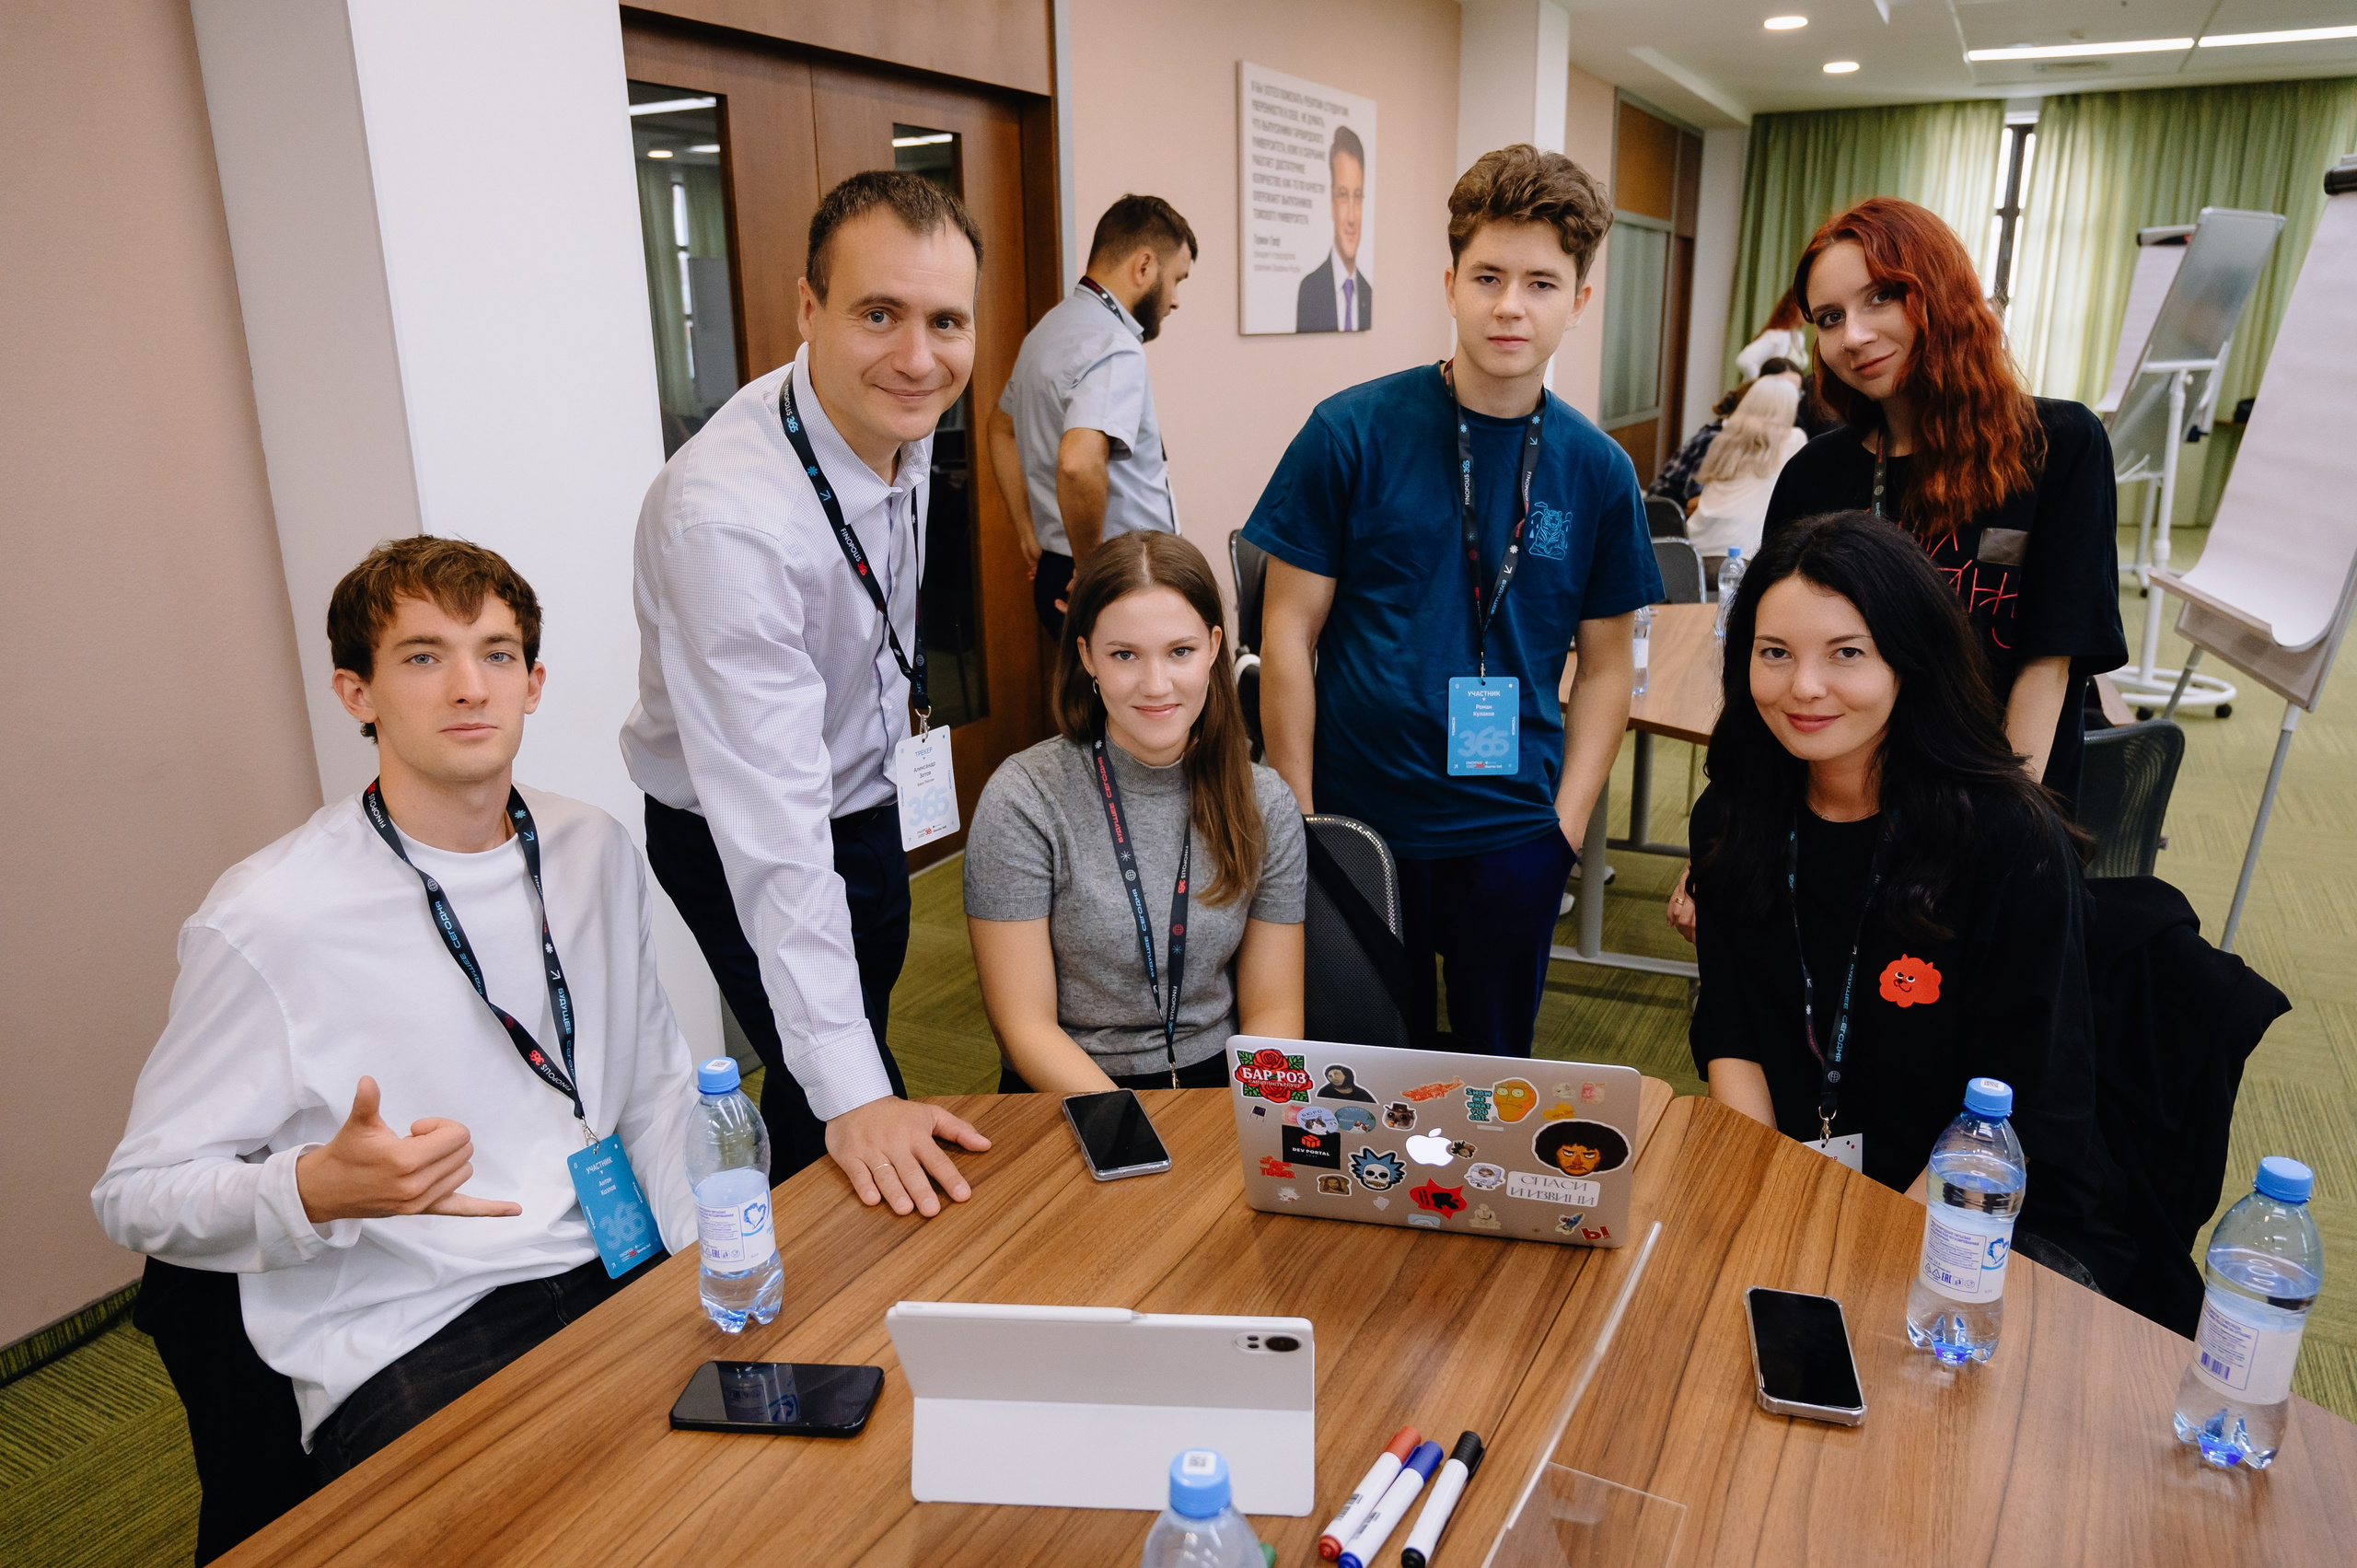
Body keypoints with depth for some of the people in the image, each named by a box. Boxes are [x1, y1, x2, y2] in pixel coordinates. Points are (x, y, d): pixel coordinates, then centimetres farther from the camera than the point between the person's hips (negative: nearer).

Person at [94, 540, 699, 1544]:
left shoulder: (595, 852, 7)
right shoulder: (268, 922, -10)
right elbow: (136, 1194, -2)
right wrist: (321, 1189, -22)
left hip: (619, 1275, 6)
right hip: (406, 1338, -5)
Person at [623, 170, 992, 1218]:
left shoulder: (899, 417, -12)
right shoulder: (729, 516, -38)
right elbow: (774, 835, -40)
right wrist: (851, 1094, -40)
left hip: (867, 792, 8)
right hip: (741, 842, -8)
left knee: (869, 1012, 24)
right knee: (828, 1101, -3)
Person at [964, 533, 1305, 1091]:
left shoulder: (1265, 803, 0)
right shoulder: (1022, 801, -10)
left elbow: (1272, 1011, 3)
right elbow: (1026, 1028, -9)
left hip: (1219, 1084, 3)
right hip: (1069, 1099, -2)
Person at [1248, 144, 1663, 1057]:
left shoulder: (1597, 472, 0)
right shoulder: (1351, 434, -8)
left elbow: (1605, 666, 6)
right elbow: (1290, 633, -5)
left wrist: (1564, 825, -2)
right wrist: (1298, 819, -6)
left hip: (1513, 838, 2)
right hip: (1357, 820, -2)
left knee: (1495, 1067, 17)